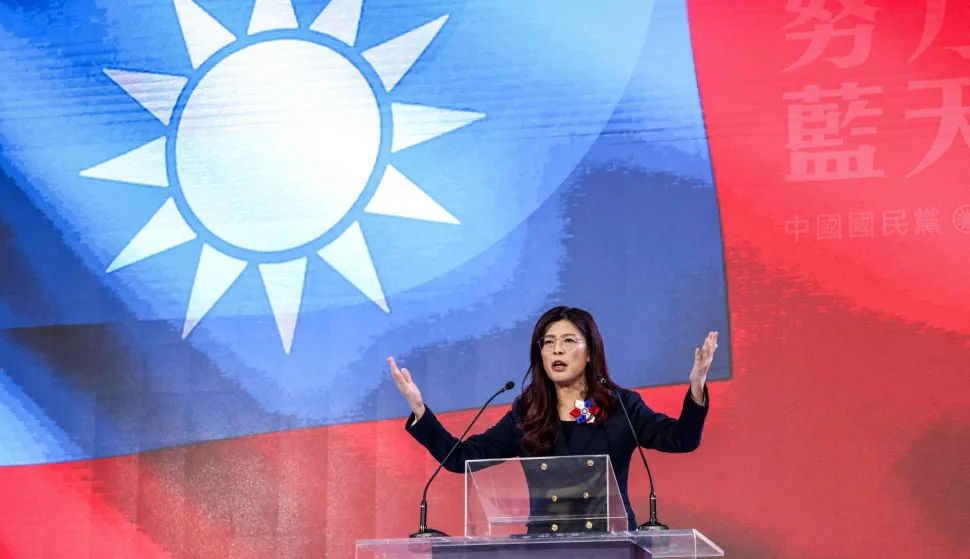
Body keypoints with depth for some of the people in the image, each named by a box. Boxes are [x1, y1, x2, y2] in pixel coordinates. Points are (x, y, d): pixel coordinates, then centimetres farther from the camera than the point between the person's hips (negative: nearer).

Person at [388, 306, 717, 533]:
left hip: (612, 543, -1)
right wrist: (419, 408, -2)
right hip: (544, 545, 1)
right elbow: (461, 457, 9)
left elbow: (680, 439, -3)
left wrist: (696, 390, -21)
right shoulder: (525, 415, 10)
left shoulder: (621, 406, 6)